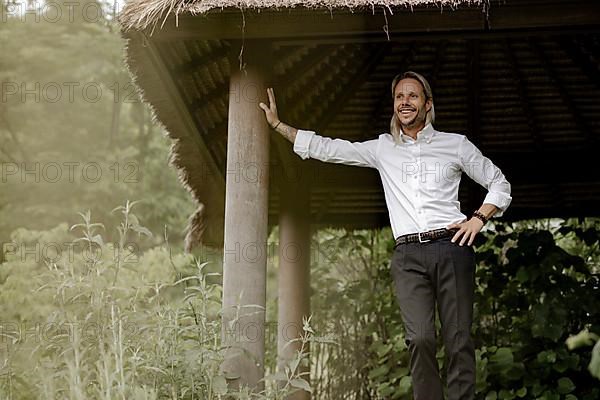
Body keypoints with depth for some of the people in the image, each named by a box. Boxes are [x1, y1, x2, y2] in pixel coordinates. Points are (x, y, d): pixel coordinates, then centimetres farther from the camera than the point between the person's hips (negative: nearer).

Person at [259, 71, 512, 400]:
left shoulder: (456, 144, 14)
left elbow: (499, 184, 19)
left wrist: (479, 218, 3)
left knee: (458, 341, -7)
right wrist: (278, 125, 19)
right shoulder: (382, 148, 19)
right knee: (420, 339, -16)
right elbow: (327, 149, 22)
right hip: (408, 255, 1)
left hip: (450, 247, -1)